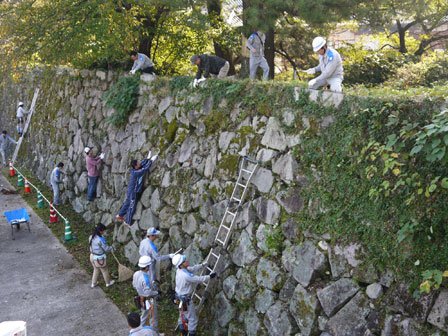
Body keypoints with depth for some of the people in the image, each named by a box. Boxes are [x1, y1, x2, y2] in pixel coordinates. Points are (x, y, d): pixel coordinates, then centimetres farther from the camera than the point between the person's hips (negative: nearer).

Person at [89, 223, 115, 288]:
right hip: (99, 258, -7)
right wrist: (111, 248, 3)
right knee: (104, 270, 18)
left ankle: (94, 283, 42)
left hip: (92, 256, 7)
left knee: (96, 269, 29)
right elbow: (106, 248, -19)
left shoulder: (91, 237, -6)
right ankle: (108, 282, 38)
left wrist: (108, 248, 8)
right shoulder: (100, 239, -29)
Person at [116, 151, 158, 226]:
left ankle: (120, 215, 37)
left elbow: (142, 164, 9)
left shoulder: (134, 170, -3)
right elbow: (146, 168, -26)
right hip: (134, 192, -9)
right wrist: (151, 160, -19)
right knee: (132, 207, 5)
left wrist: (148, 158, 12)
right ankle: (127, 222, 16)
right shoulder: (136, 172, -27)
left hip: (130, 191, 9)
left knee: (127, 203, 24)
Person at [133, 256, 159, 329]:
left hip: (141, 298, 8)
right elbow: (148, 292, -30)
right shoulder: (145, 278, -35)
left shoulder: (136, 274, -10)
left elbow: (134, 285, 6)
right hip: (148, 300, -8)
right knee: (153, 317, 13)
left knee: (144, 315, 28)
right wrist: (157, 293, -14)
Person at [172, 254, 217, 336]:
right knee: (193, 319, 8)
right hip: (185, 300, -9)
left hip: (179, 295, 9)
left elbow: (193, 269, 4)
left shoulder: (179, 270, -8)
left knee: (182, 314, 28)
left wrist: (203, 265, -2)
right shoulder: (186, 275, -33)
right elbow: (199, 279, -24)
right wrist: (210, 277, -12)